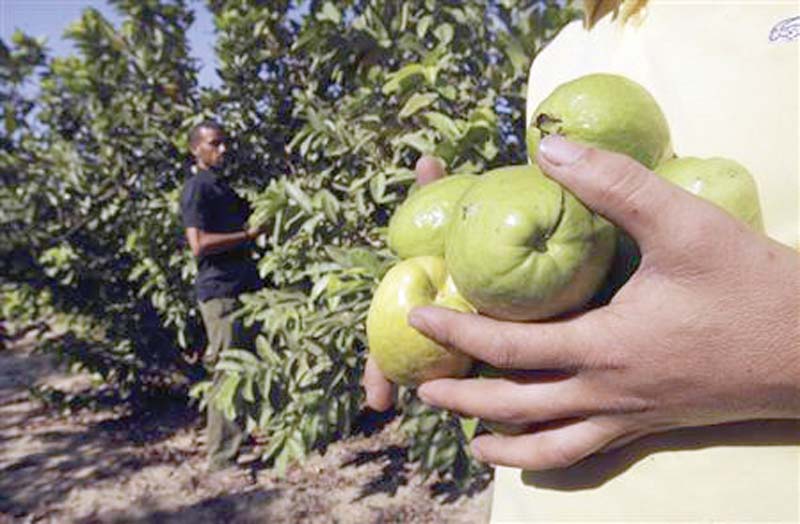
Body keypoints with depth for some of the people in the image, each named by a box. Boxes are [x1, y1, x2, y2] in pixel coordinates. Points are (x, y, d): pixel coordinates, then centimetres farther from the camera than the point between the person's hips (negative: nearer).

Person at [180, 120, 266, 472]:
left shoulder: (223, 186, 20)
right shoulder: (197, 188, -9)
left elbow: (246, 217, 32)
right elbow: (199, 244, -20)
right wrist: (248, 236, -14)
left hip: (243, 288, 10)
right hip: (220, 291, -9)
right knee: (228, 375, -4)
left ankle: (240, 441, 30)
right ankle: (222, 457, 7)